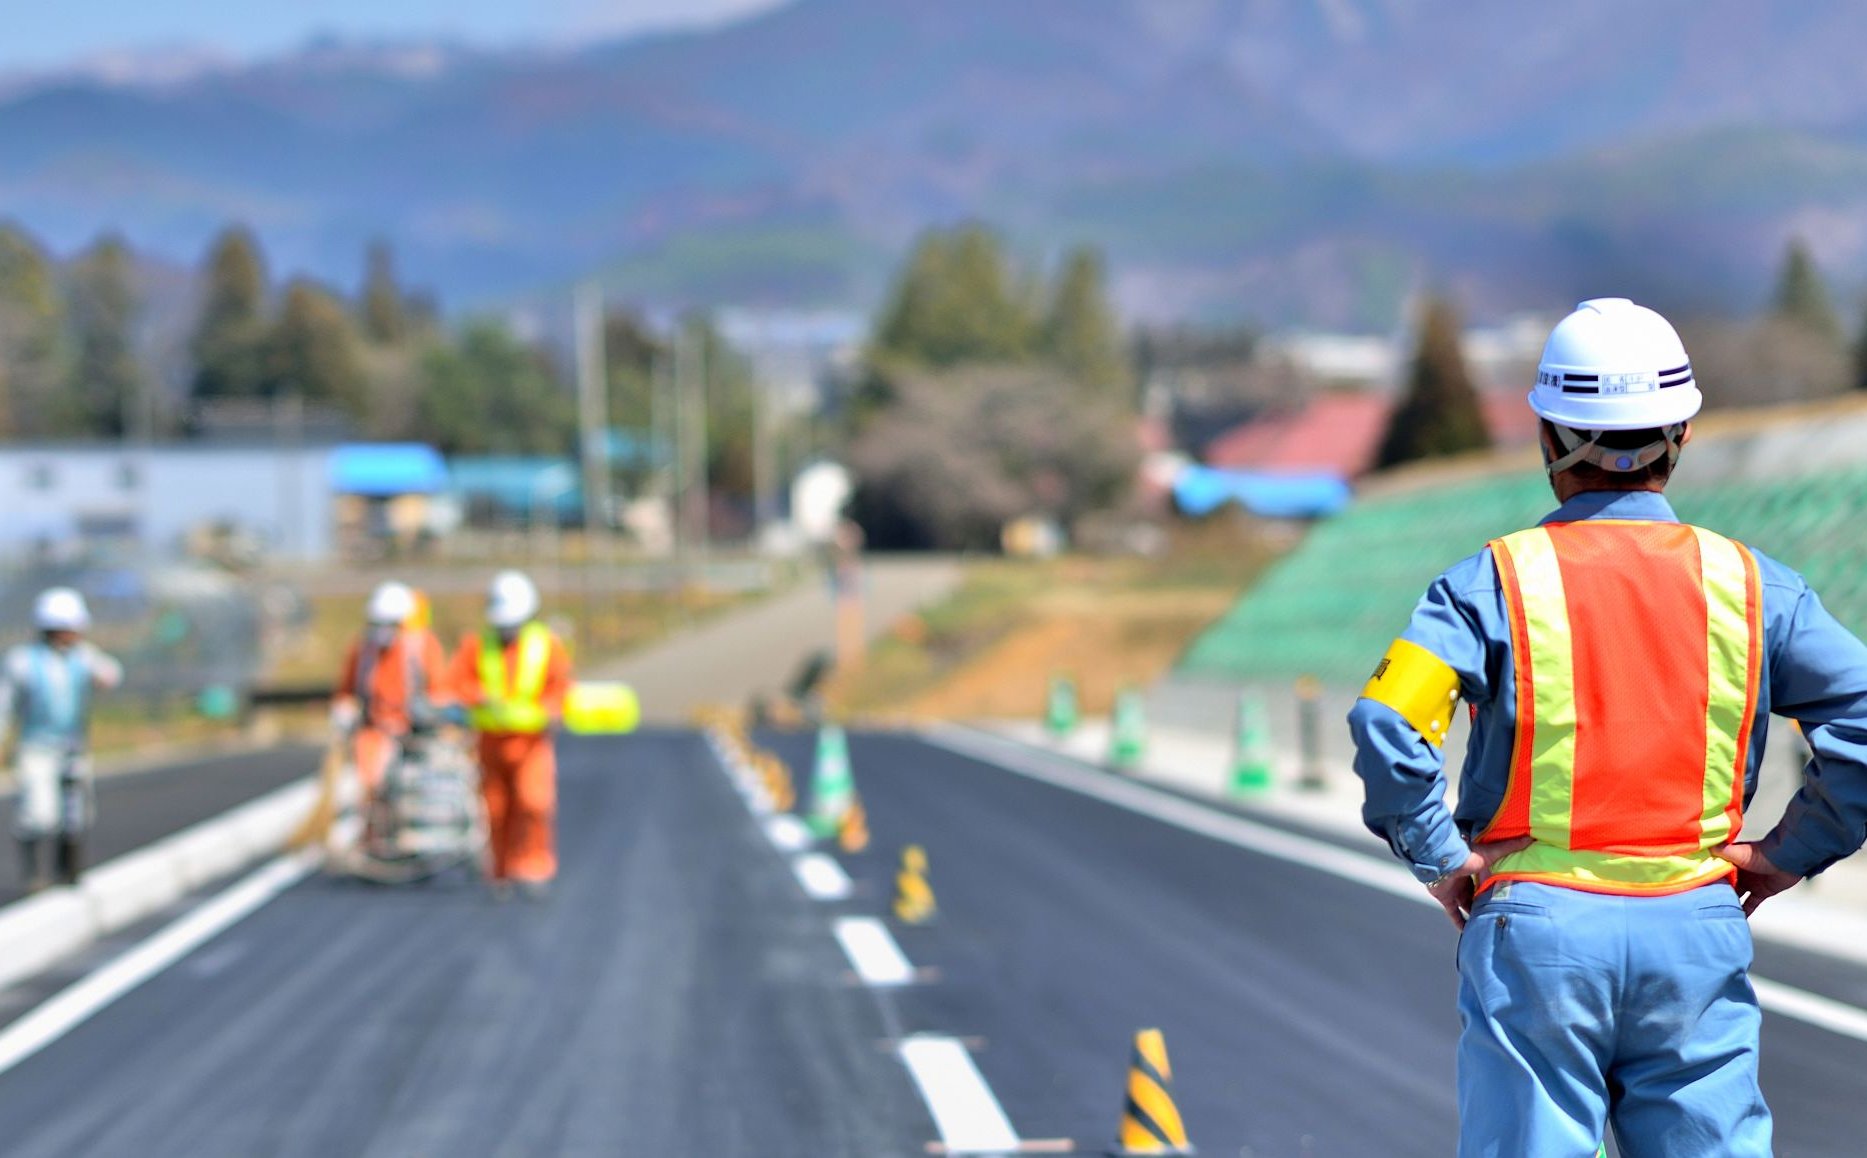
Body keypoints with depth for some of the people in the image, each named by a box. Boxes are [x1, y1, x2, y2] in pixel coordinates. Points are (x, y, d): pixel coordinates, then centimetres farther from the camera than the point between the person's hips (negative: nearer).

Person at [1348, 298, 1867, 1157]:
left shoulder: (1497, 580, -3)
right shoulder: (1749, 583, 4)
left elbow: (1388, 721, -16)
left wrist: (1438, 859, -4)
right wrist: (1791, 852, 6)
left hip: (1538, 925, -2)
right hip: (1698, 927, 2)